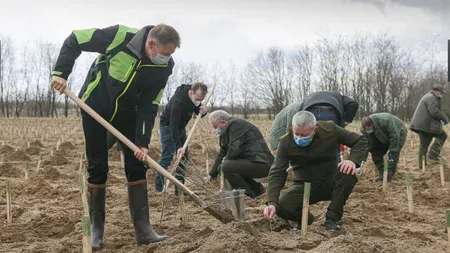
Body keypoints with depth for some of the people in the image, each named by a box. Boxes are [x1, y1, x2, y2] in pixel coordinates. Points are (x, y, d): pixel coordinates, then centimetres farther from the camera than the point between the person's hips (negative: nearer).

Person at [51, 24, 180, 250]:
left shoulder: (164, 66, -17)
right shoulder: (121, 36, -29)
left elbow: (149, 106, -12)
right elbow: (74, 40, -17)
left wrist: (142, 141, -19)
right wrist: (61, 72, -25)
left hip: (126, 113, 3)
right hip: (95, 107, -3)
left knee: (136, 165, -3)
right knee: (97, 168, -1)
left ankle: (143, 229, 3)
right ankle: (96, 229, 11)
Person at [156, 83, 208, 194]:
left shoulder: (195, 96, -11)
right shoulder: (178, 100, -35)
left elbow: (197, 111, 5)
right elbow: (173, 125, -38)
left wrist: (203, 111, -21)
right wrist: (178, 146, -42)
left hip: (181, 126, 8)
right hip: (168, 126, -8)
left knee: (184, 157, 3)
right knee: (167, 156, -15)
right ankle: (159, 188, -10)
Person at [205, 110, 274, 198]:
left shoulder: (235, 125, -12)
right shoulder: (228, 130, 20)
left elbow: (234, 150, -23)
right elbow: (222, 154, 23)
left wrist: (225, 160, -2)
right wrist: (211, 174, 21)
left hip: (261, 164, -11)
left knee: (226, 166, -24)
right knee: (221, 167, 15)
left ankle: (249, 195, -9)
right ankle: (256, 188, 15)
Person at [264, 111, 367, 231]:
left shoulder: (330, 129, -16)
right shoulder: (286, 142, -17)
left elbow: (361, 140, -5)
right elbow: (276, 174, -20)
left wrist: (353, 160, -26)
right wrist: (272, 203, -34)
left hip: (330, 183, 1)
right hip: (304, 186, 0)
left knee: (348, 172, -32)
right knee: (282, 206, -28)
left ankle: (332, 218, -15)